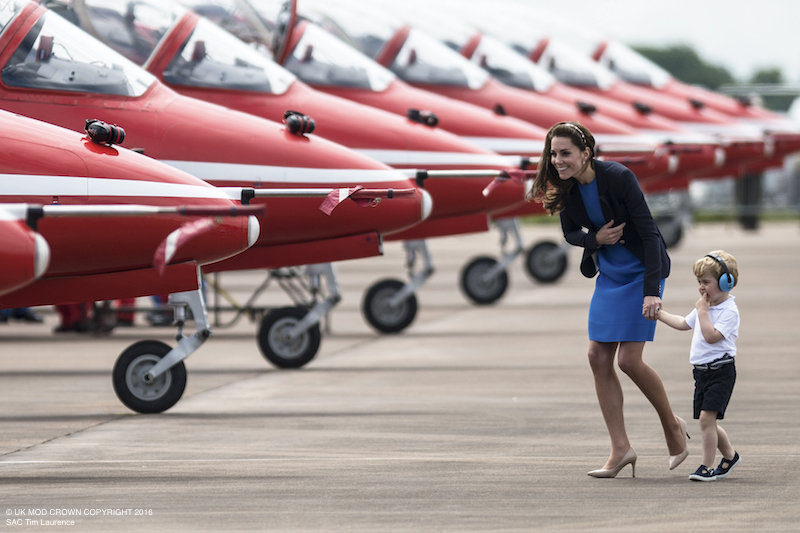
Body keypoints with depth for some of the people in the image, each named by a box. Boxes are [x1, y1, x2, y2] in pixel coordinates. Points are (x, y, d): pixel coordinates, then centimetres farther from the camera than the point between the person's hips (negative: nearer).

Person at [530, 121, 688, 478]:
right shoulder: (565, 188, -6)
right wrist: (595, 239, -15)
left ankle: (672, 426, 12)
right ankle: (621, 448, 5)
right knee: (599, 358, -1)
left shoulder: (618, 178, -24)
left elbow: (648, 232, -23)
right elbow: (570, 233, 9)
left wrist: (652, 291, -28)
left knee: (629, 359, -12)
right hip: (609, 274, 7)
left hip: (641, 271, -7)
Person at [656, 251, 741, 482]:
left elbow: (711, 336, -24)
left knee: (706, 417, -15)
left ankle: (707, 466, -9)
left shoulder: (729, 311, -14)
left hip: (721, 370, -9)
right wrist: (658, 313, 26)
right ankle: (729, 456, 32)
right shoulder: (704, 307, 13)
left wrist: (702, 311, -18)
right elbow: (683, 323, 28)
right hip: (702, 371, 9)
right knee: (707, 421, 12)